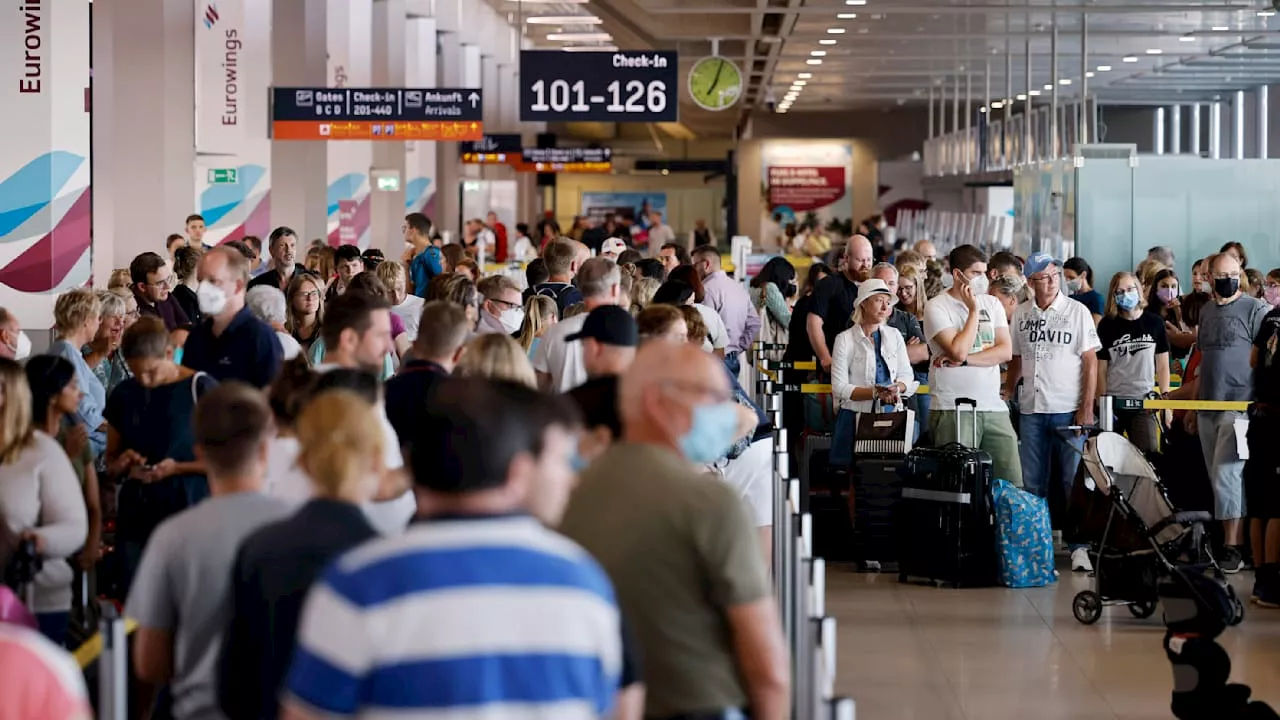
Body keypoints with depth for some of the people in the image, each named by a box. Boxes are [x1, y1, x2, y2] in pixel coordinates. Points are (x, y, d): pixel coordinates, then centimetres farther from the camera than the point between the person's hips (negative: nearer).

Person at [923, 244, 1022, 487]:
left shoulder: (992, 304, 14)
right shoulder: (937, 307, -2)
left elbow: (1006, 351, 2)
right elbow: (958, 351, -15)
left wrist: (964, 360, -9)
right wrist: (974, 310, -6)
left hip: (994, 407, 5)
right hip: (952, 410, -5)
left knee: (1012, 482, 0)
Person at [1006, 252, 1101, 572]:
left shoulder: (1077, 311, -2)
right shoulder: (1020, 315, 8)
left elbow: (1090, 361, -3)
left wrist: (1087, 408, -10)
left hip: (1068, 411, -3)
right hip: (1031, 410, 4)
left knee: (1075, 483, -3)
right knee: (1032, 484, 7)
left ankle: (1079, 547, 1)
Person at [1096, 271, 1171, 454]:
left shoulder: (1154, 324, 6)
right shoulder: (1107, 325, 2)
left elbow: (1162, 365, 9)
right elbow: (1100, 368, 2)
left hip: (1144, 400, 1)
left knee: (1149, 452, -7)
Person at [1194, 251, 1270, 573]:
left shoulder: (1255, 310, -5)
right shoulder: (1206, 312, 16)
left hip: (1238, 405, -7)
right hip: (1207, 408, 7)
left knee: (1226, 475, -13)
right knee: (1217, 478, 9)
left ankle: (1233, 547, -10)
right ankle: (1229, 539, 15)